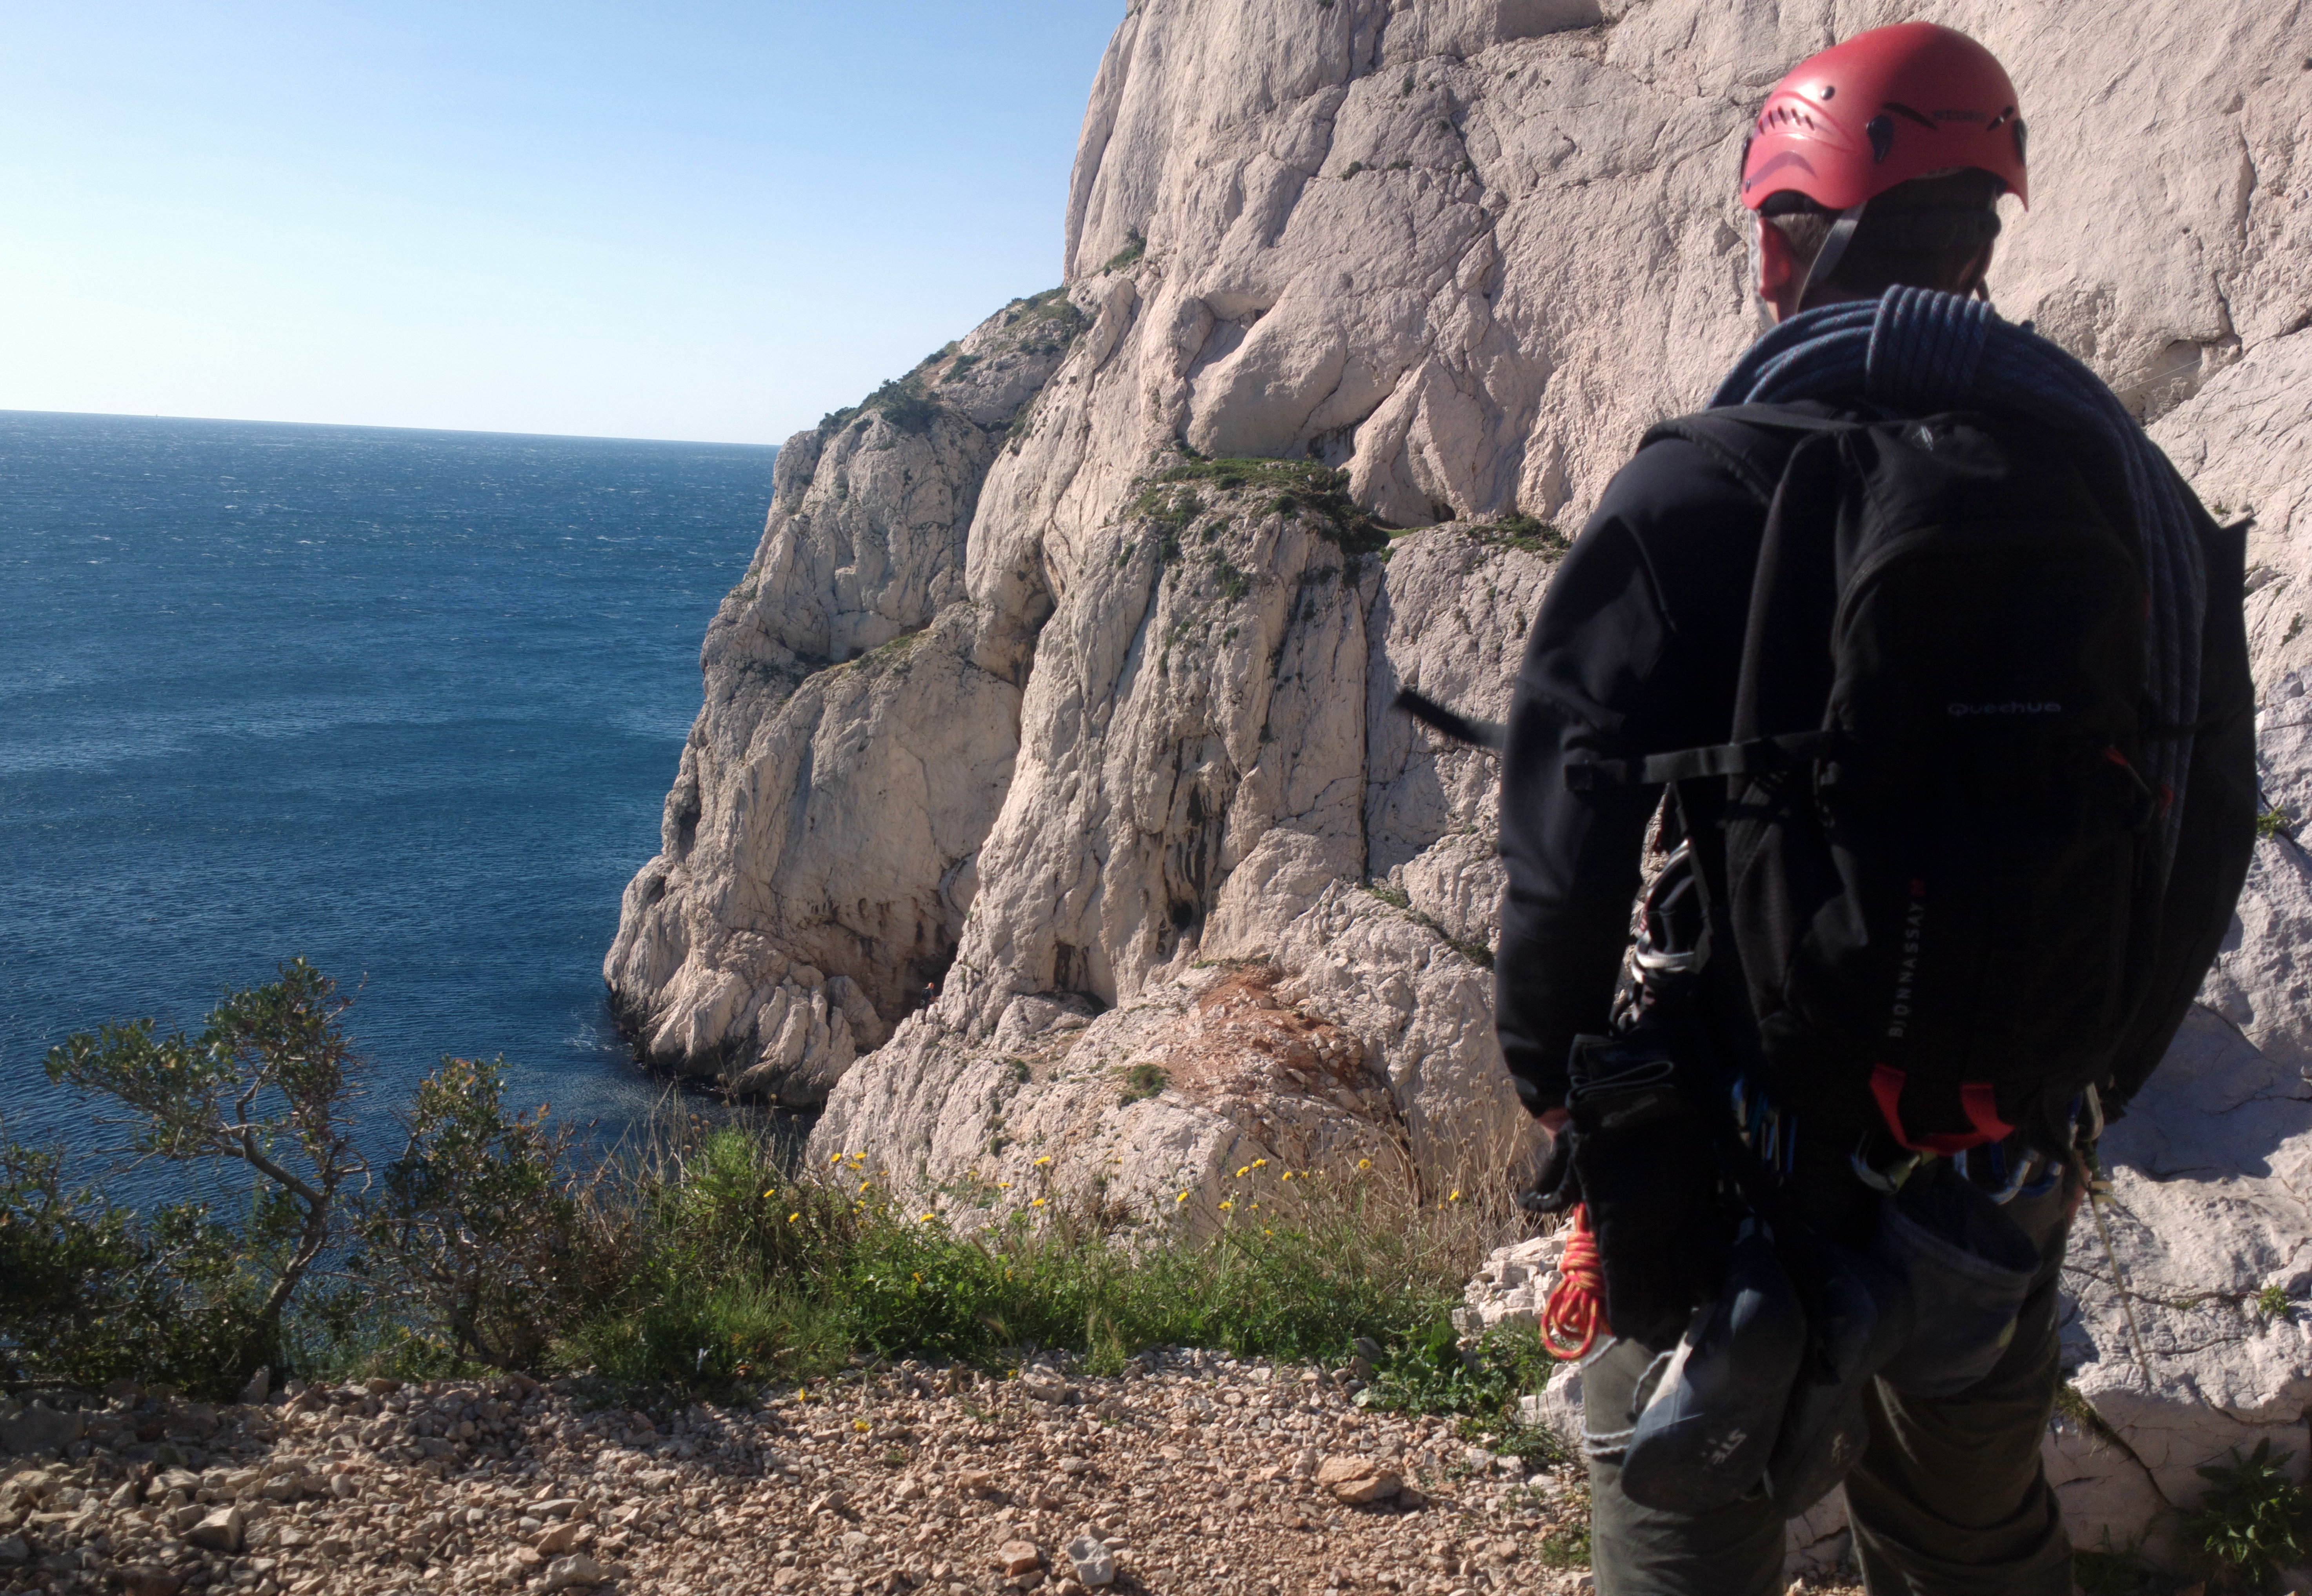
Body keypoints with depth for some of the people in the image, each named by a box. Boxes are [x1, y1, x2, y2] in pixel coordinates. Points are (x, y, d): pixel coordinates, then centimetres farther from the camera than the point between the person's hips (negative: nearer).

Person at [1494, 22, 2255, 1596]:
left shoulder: (1701, 491, -14)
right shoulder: (2136, 487, 3)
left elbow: (1569, 831, -16)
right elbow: (2207, 835, 11)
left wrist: (1555, 1067, -1)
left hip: (1758, 1138, -4)